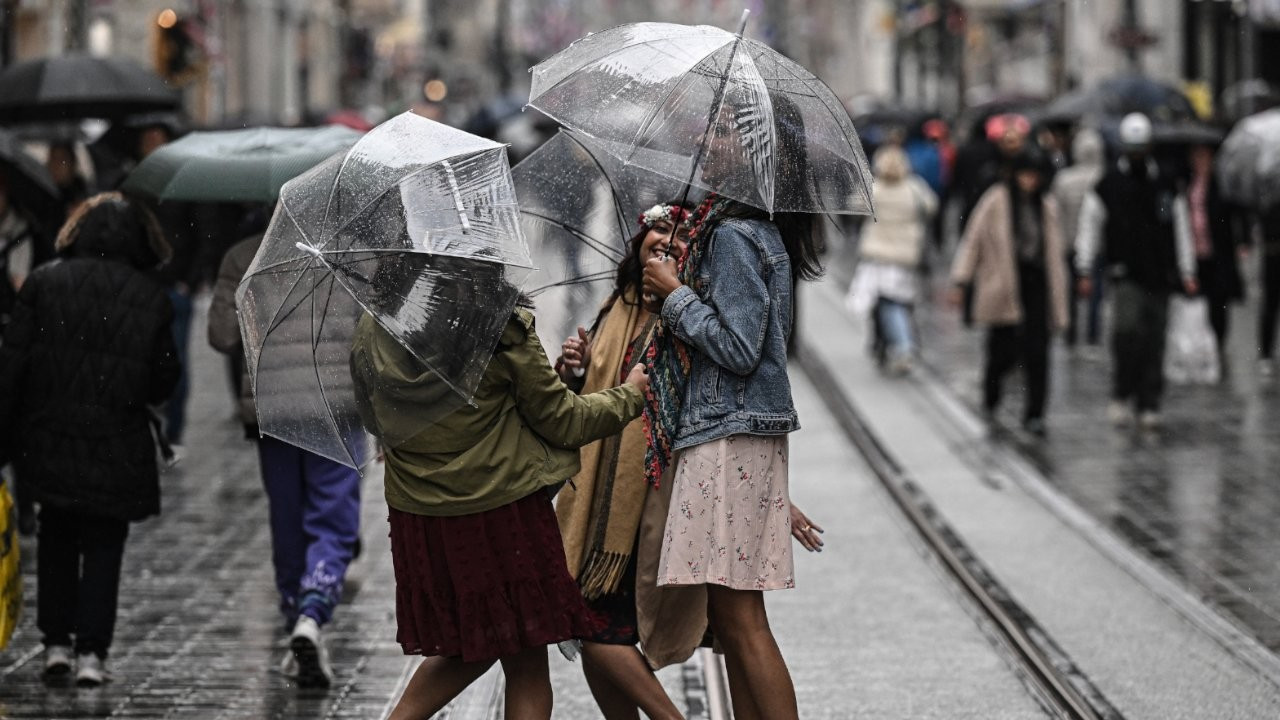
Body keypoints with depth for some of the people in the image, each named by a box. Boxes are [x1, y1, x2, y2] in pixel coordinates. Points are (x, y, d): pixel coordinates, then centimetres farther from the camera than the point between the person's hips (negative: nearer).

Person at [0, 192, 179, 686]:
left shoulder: (44, 283, -2)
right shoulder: (151, 300, -2)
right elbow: (164, 382, 3)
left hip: (49, 438, 1)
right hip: (117, 449, -1)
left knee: (56, 537, 18)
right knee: (104, 544, 9)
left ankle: (56, 641, 14)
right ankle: (92, 650, 0)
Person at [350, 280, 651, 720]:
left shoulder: (372, 333, -1)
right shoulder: (501, 325, -14)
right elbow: (560, 420, -4)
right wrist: (630, 395, 13)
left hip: (417, 516, 5)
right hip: (502, 509, -5)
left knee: (465, 649, 24)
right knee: (526, 666, 4)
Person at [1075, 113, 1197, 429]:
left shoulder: (1165, 185, 9)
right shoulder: (1108, 185, 2)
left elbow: (1181, 230, 15)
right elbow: (1089, 227, 7)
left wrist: (1187, 273, 10)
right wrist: (1084, 271, 2)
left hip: (1159, 275, 3)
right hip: (1126, 274, -3)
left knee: (1154, 341, 3)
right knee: (1127, 328, -21)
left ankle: (1149, 405, 11)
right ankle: (1121, 395, -8)